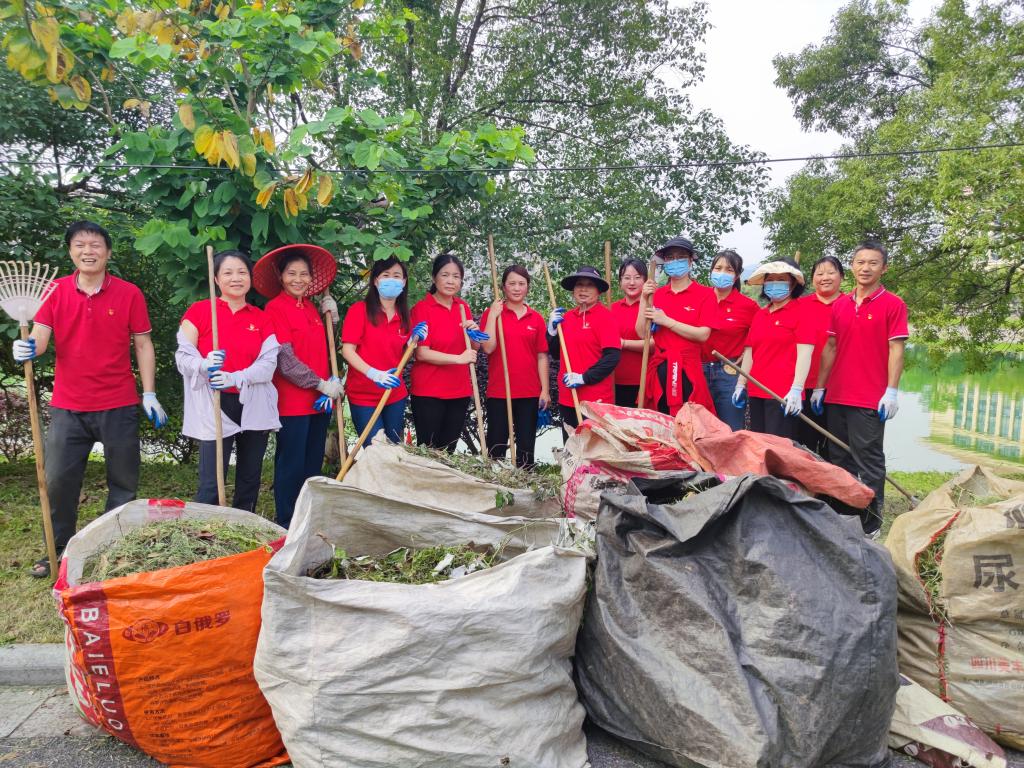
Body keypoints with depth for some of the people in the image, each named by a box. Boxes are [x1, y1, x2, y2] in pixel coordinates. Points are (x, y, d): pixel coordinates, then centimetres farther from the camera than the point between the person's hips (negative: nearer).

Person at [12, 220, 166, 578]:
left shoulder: (129, 293, -1)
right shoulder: (55, 292, 3)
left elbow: (143, 345, 1)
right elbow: (40, 337, -3)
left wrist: (149, 394, -4)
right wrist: (28, 347, -27)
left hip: (118, 407, -1)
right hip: (67, 407, 1)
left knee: (123, 482, 8)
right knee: (58, 481, 7)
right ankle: (59, 549, 24)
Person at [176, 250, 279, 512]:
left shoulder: (261, 319, 9)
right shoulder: (199, 310, 2)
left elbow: (269, 363, -2)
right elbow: (183, 355, -3)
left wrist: (235, 378, -19)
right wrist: (205, 365, -25)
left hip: (254, 406, 3)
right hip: (214, 406, -3)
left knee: (250, 480, 12)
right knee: (211, 483, -8)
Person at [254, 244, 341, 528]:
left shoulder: (311, 307, 12)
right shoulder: (275, 307, -8)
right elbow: (285, 358, -14)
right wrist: (321, 384, -14)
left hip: (319, 400, 7)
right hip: (292, 401, -7)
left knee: (313, 463, 14)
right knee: (291, 465, 1)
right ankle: (286, 523, 15)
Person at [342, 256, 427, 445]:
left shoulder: (404, 316, 7)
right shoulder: (359, 310, -8)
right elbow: (347, 350, -14)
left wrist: (414, 341, -6)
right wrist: (374, 374, -28)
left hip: (396, 395, 5)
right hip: (364, 396, -5)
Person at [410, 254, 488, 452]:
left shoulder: (463, 307, 7)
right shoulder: (422, 308, -9)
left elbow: (475, 348, 14)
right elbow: (422, 353, -16)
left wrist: (474, 333, -8)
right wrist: (458, 359, -24)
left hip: (459, 391, 5)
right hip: (429, 392, -5)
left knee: (448, 450, 14)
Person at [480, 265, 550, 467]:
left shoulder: (536, 318, 7)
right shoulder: (492, 313, 1)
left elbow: (542, 356, 6)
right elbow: (488, 348, -11)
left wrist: (545, 390, 1)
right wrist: (492, 315, -13)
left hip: (529, 393, 2)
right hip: (498, 392, -2)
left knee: (526, 448, 7)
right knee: (496, 446, 4)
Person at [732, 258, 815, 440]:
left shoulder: (801, 311, -3)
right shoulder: (759, 314, 16)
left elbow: (804, 353, -11)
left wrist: (796, 389, -19)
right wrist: (741, 385, 14)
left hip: (784, 395, -6)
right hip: (756, 392, 6)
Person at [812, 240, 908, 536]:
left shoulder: (893, 304, -3)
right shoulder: (839, 304, 11)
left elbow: (896, 350, -7)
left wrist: (892, 391, -13)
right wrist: (820, 387, 10)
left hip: (870, 400, -5)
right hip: (836, 396, 5)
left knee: (869, 461, 1)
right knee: (839, 460, 13)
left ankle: (870, 524, 10)